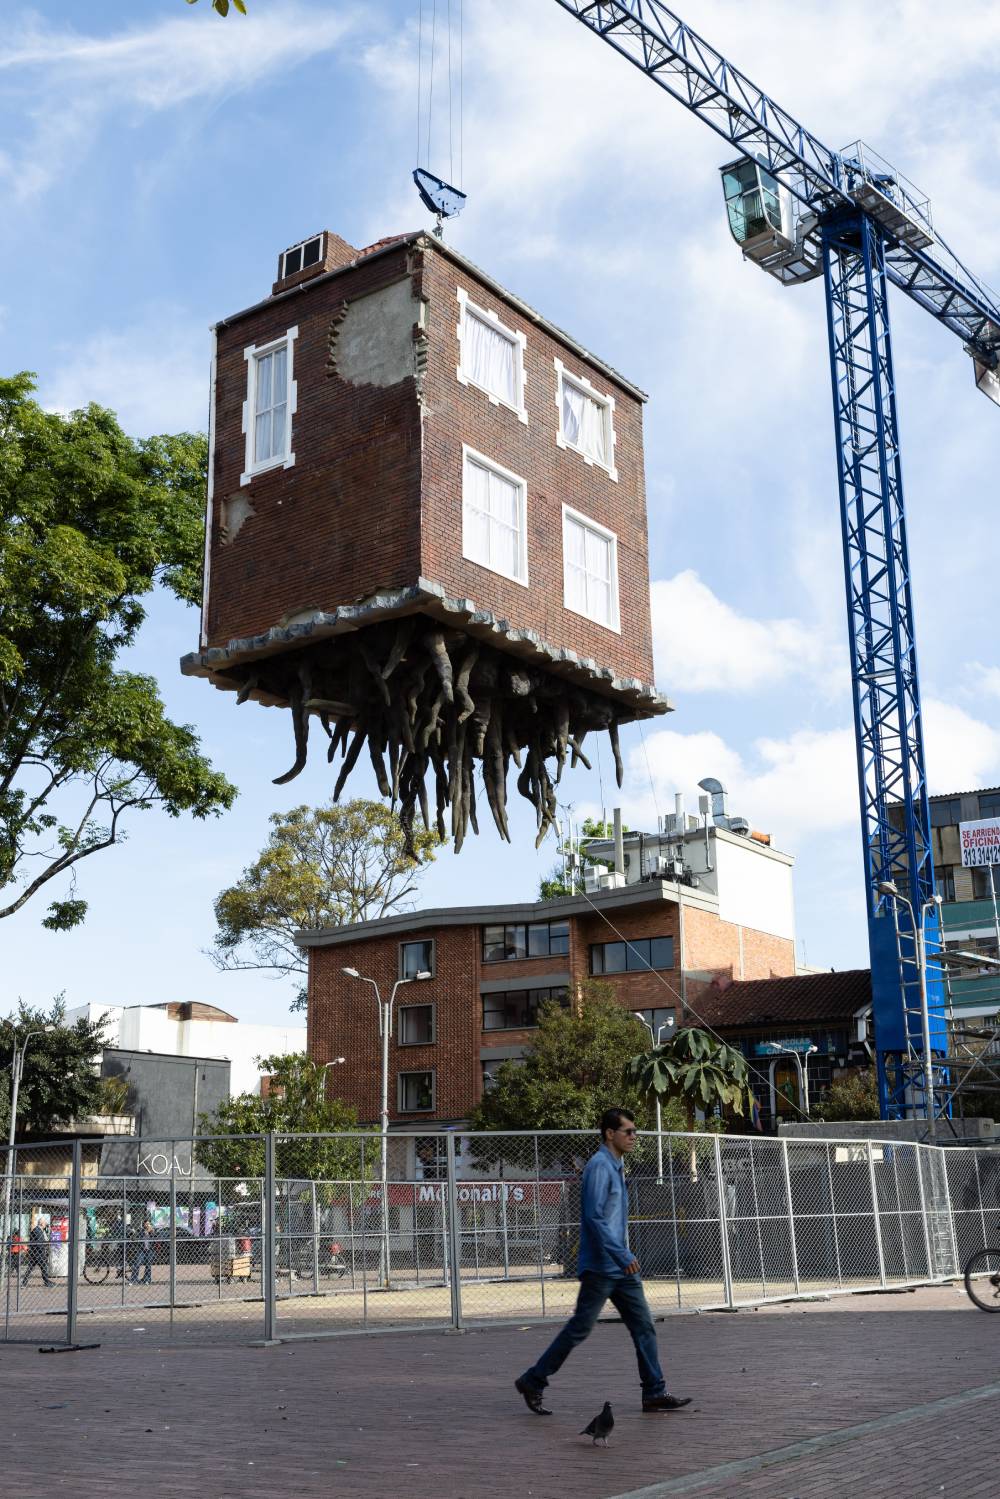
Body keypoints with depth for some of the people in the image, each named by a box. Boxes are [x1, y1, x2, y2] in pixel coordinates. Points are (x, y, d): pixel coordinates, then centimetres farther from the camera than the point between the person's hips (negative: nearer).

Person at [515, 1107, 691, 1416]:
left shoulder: (616, 1167, 15)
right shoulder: (599, 1166, -15)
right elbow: (595, 1217, -23)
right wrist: (623, 1256, -24)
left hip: (621, 1267, 9)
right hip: (601, 1267, -9)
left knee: (644, 1327, 5)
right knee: (580, 1328, -2)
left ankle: (655, 1393, 9)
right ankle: (532, 1382, 10)